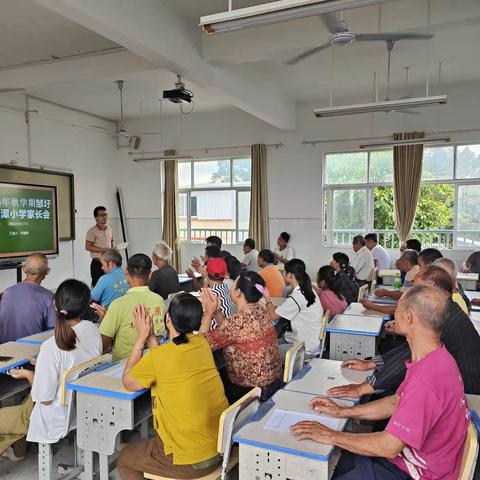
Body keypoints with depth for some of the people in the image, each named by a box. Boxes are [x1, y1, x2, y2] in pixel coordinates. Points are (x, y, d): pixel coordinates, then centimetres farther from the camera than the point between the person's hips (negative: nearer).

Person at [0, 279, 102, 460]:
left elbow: (45, 398, -19)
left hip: (59, 419, -7)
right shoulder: (93, 329, -12)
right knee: (30, 398, 31)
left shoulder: (52, 347, -30)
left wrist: (28, 374, -4)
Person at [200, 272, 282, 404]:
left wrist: (208, 312, -9)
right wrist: (216, 310, 5)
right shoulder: (261, 310, -3)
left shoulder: (238, 321, -28)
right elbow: (228, 331, 10)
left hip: (252, 390, -7)